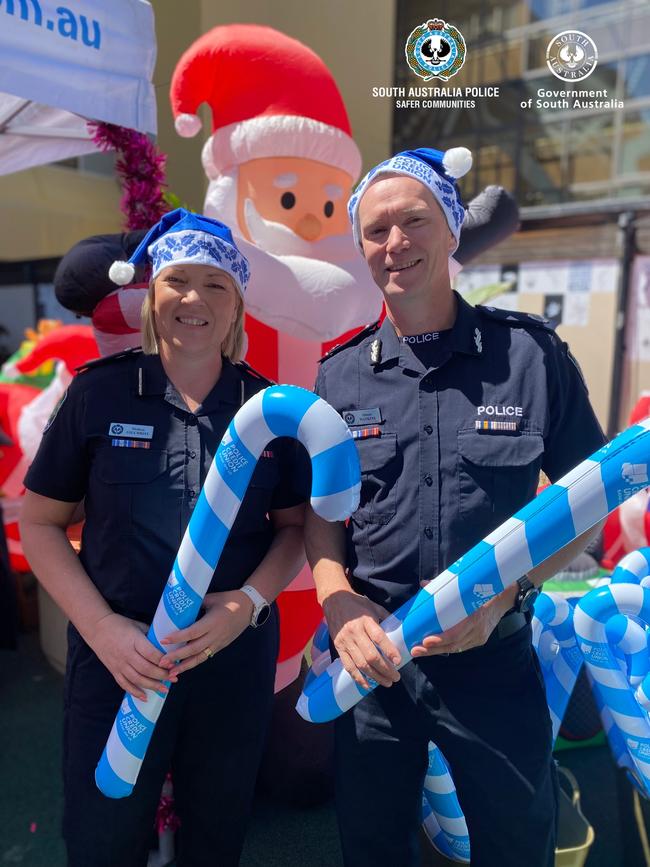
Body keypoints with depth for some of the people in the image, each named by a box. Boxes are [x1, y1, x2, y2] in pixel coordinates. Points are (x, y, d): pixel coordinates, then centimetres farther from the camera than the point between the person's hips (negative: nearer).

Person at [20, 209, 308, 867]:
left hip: (238, 657, 2)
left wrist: (248, 603, -14)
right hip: (118, 659, -1)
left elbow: (293, 524, 3)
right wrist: (102, 627, -13)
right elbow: (41, 522, -2)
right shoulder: (99, 391, -7)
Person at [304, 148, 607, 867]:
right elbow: (320, 512, 3)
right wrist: (340, 602, -14)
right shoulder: (338, 376, -1)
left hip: (494, 653, -1)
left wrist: (503, 591, -16)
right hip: (373, 655, 2)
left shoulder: (531, 352, -7)